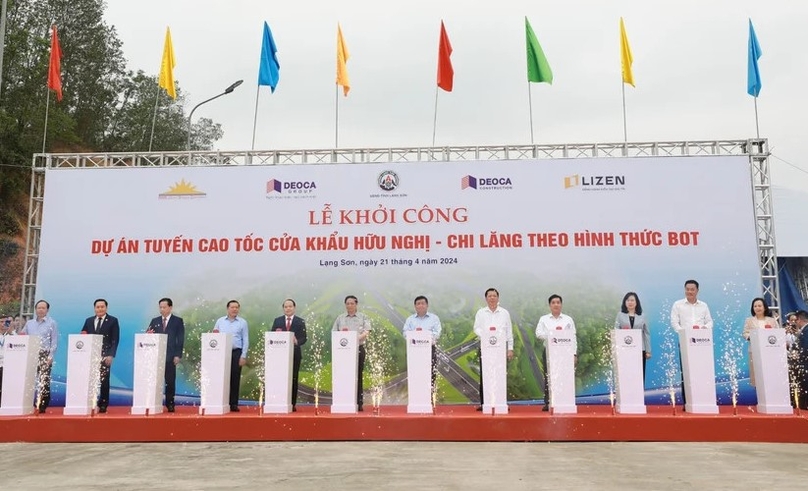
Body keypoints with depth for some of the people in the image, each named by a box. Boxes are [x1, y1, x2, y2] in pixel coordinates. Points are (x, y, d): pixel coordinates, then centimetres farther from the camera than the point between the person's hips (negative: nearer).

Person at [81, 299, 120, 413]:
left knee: (104, 381, -1)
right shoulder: (89, 321, 15)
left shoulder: (113, 321, 2)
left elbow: (115, 340, -3)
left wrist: (111, 355, -12)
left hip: (105, 356, -3)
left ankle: (103, 405, 4)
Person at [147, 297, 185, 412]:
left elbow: (181, 339, 0)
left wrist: (178, 355, -8)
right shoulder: (155, 321, 13)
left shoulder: (178, 321, 4)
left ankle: (170, 404, 7)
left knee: (170, 381, 1)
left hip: (170, 356, -3)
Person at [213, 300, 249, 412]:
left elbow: (245, 340, 3)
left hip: (236, 352, -1)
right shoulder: (220, 321, 10)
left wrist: (243, 356, -4)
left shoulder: (242, 322, 6)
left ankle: (234, 404, 6)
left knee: (235, 379, 0)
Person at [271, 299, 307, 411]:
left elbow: (304, 338, -1)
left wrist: (297, 341, -22)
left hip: (295, 354, -1)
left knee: (293, 379, 2)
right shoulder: (277, 321, 10)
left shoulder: (300, 321, 5)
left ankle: (293, 404, 5)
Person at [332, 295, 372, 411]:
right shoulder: (340, 318, 13)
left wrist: (358, 338, -22)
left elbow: (367, 332, -4)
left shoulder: (363, 317, 8)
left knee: (358, 376, 0)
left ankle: (358, 403, 4)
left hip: (359, 348, -1)